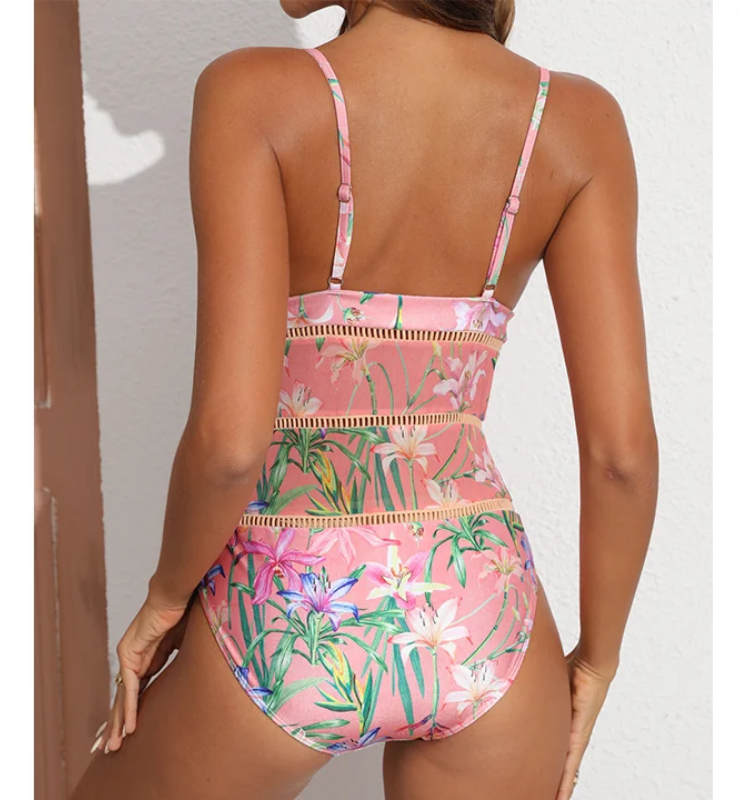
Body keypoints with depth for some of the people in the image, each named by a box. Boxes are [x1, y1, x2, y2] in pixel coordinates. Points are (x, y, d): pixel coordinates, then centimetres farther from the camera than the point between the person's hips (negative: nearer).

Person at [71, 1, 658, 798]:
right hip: (481, 617, 3)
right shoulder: (577, 118, -6)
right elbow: (622, 447, -8)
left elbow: (229, 438, -22)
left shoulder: (254, 94, -15)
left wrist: (166, 595, -2)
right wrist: (599, 655, 7)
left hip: (287, 614, -2)